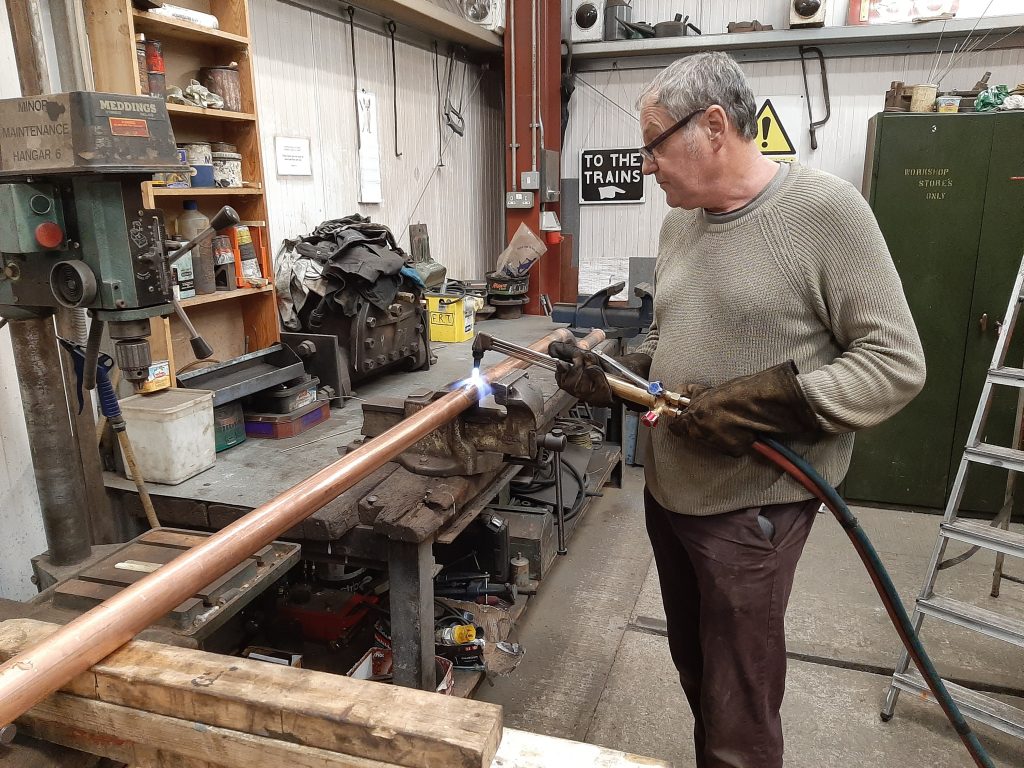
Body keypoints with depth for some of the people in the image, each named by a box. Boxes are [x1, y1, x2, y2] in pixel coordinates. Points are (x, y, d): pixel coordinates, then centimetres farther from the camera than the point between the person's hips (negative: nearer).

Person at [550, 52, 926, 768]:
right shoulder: (680, 222, 8)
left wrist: (766, 404, -24)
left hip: (751, 507, -7)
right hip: (668, 488, 7)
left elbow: (897, 362, -15)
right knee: (694, 667, 23)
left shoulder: (824, 209, -14)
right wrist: (612, 377, 0)